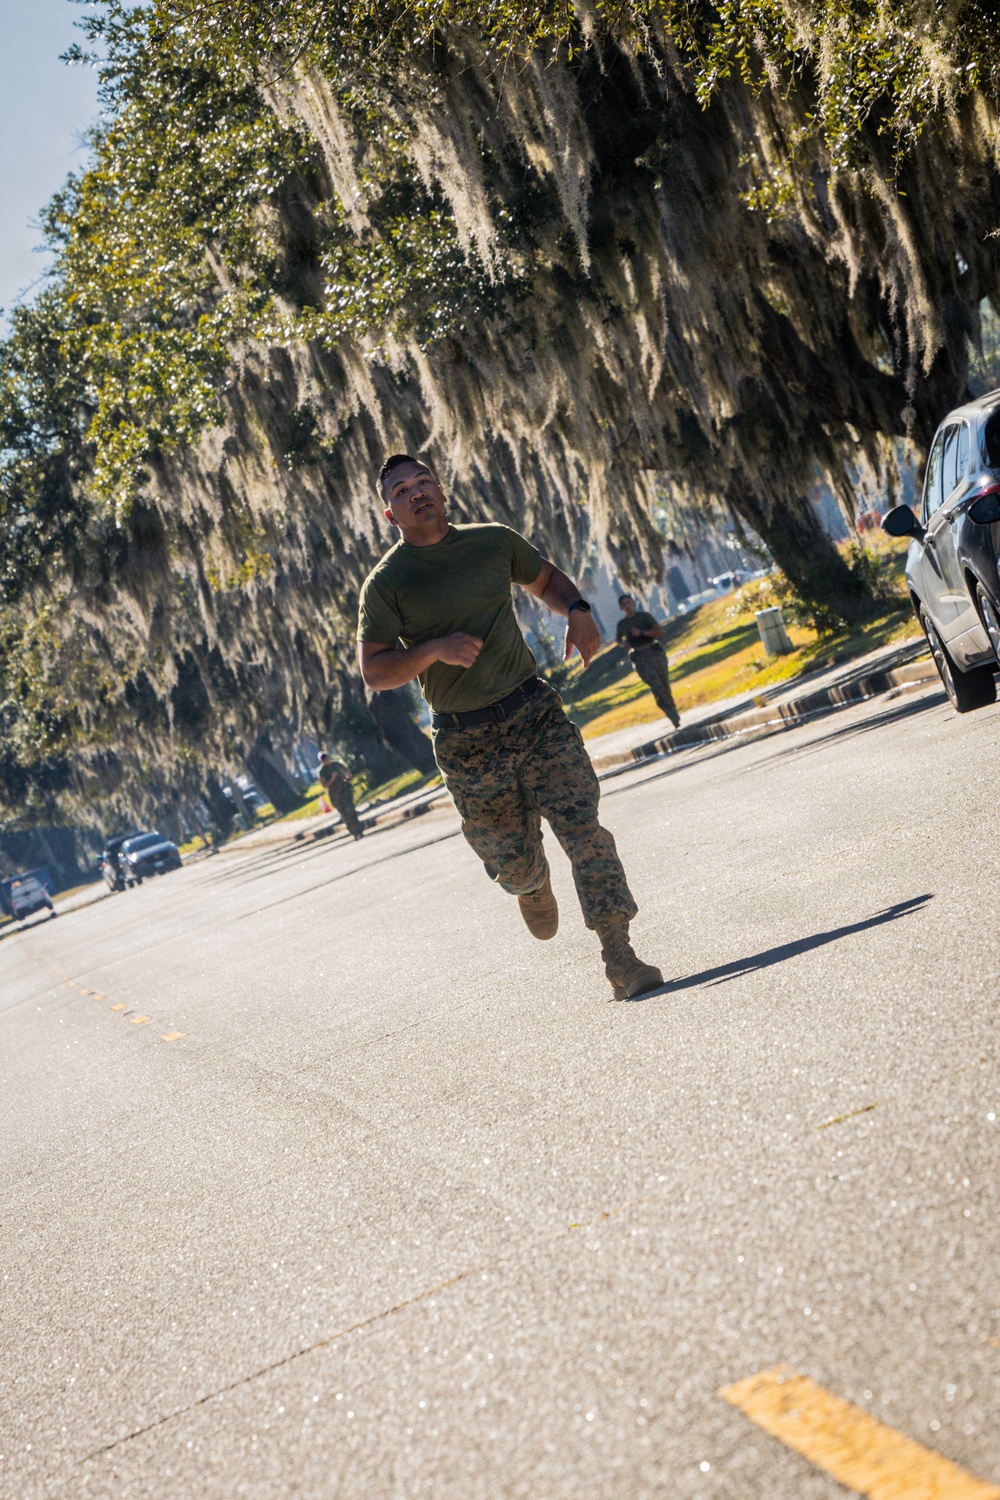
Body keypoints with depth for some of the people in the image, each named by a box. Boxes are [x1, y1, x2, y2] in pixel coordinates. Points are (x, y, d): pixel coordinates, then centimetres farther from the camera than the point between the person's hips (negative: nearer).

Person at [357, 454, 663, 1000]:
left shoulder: (493, 541, 8)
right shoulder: (386, 583, -2)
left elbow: (545, 578, 25)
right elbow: (374, 671, -6)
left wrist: (577, 611, 4)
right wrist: (435, 650, -22)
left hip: (535, 711, 2)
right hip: (466, 742, -2)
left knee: (582, 826, -12)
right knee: (512, 860, 6)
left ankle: (619, 954, -11)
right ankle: (533, 886, 45)